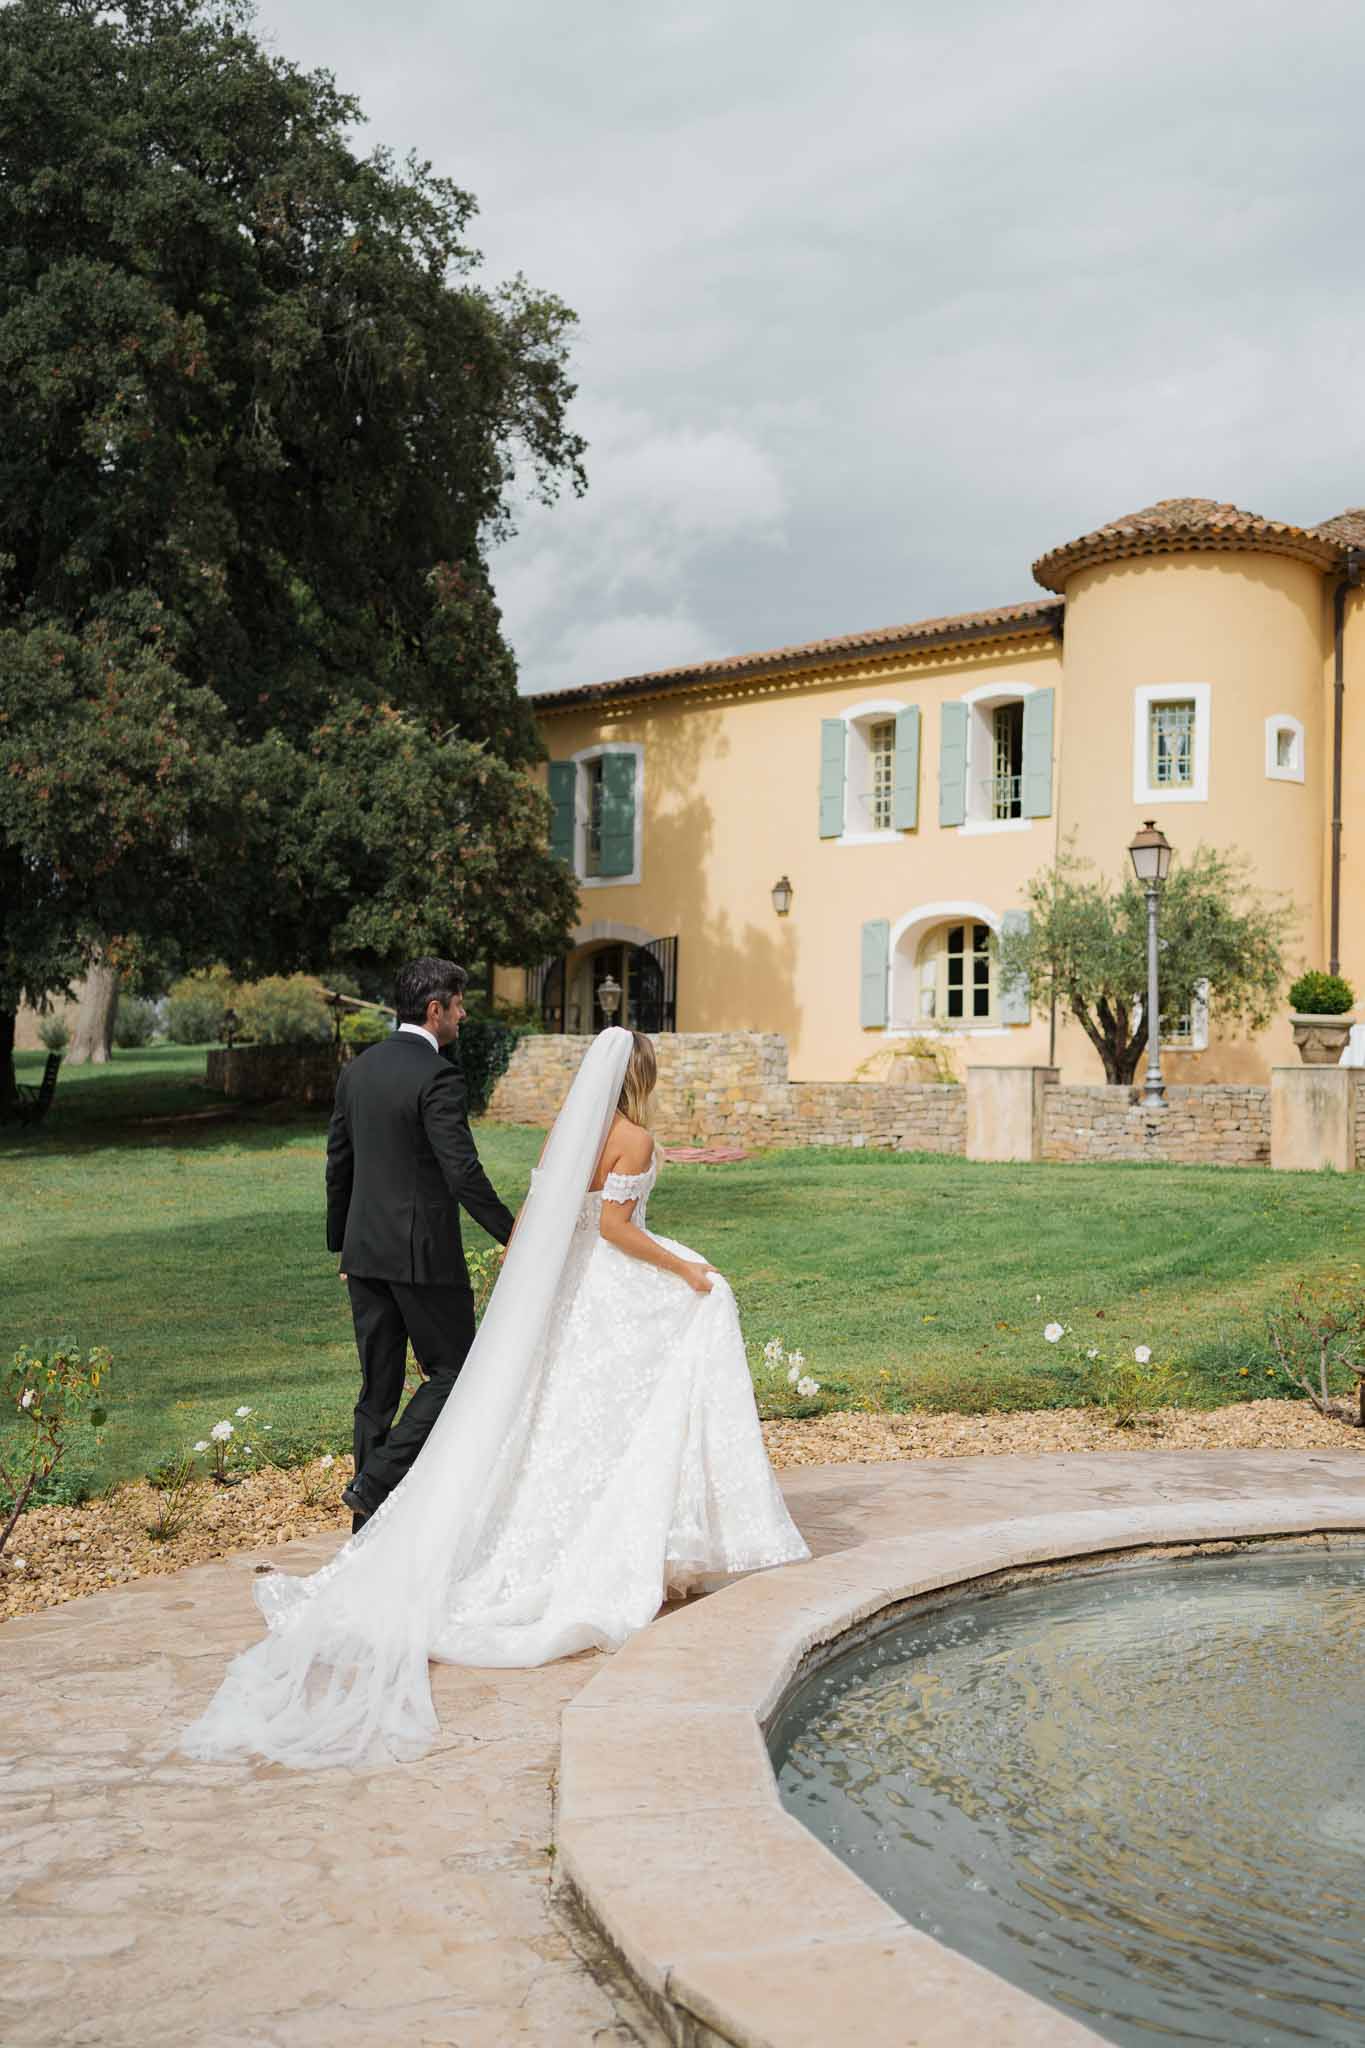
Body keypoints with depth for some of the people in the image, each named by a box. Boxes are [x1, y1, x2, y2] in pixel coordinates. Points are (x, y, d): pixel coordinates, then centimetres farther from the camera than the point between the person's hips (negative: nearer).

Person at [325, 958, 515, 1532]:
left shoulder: (357, 1070, 9)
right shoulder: (437, 1077, -15)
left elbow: (338, 1164, 15)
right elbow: (463, 1173, -19)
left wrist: (341, 1242, 23)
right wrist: (513, 1236, -11)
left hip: (365, 1251, 8)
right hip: (424, 1253, -8)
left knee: (378, 1386, 13)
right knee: (451, 1373, 6)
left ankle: (370, 1520, 17)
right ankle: (374, 1483, -4)